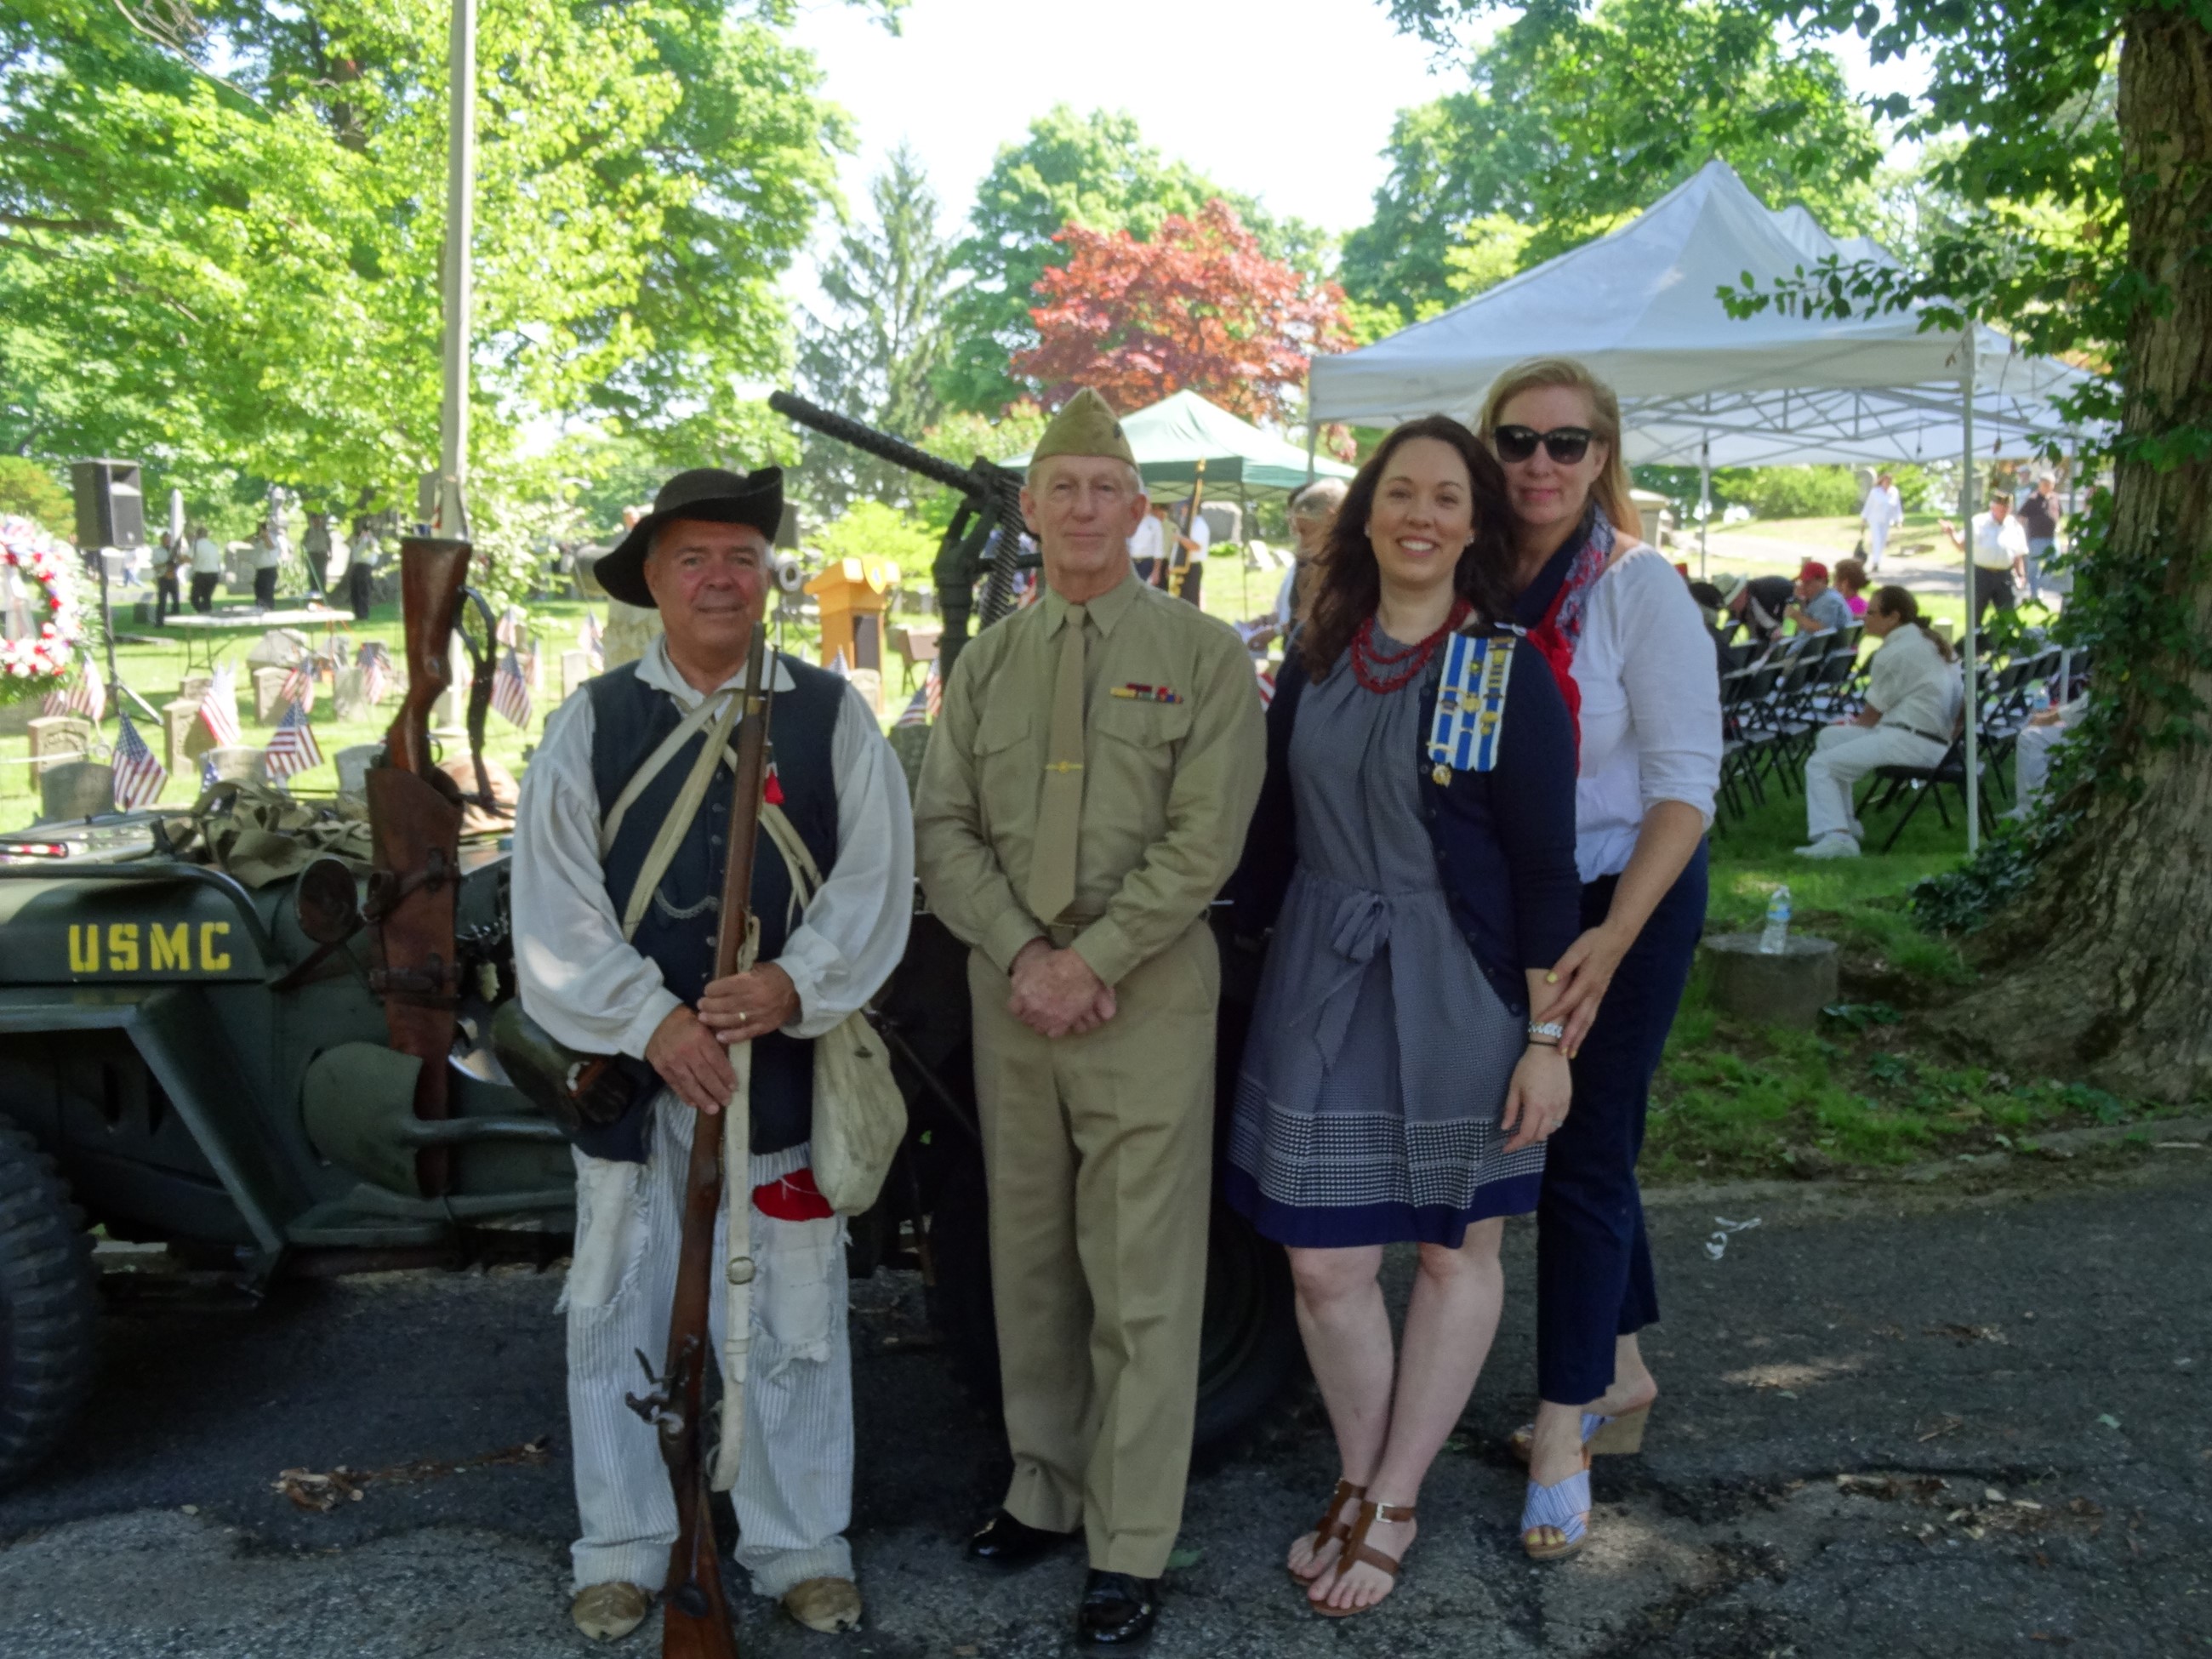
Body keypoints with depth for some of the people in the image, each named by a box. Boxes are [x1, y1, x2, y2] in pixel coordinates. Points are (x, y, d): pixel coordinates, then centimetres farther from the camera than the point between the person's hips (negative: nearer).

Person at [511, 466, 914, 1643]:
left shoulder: (832, 715, 3)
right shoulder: (591, 722, 3)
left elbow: (873, 881, -2)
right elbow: (555, 906, -3)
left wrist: (794, 984, -18)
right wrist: (652, 1023, -13)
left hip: (785, 1064, 0)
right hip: (629, 1070, 1)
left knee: (793, 1322, 9)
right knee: (620, 1315, 10)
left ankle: (800, 1547, 25)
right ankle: (623, 1550, 27)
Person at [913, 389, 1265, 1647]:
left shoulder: (1204, 654, -2)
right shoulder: (988, 662, 11)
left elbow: (1204, 841, -10)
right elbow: (944, 829, 6)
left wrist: (1089, 959, -14)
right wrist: (1022, 955, -9)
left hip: (1148, 991, -4)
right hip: (1010, 987, 5)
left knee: (1140, 1282, -1)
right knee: (1031, 1257, 13)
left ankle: (1132, 1548, 9)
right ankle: (1046, 1491, 28)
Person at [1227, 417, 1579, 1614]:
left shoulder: (1510, 672, -7)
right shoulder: (1315, 664, 4)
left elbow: (1545, 872, -7)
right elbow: (1273, 834, 10)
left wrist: (1548, 1037, -10)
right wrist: (1259, 964, 9)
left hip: (1459, 996, -3)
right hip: (1321, 990, 3)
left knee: (1456, 1248, 9)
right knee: (1324, 1260, 4)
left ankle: (1390, 1506, 25)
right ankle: (1359, 1483, 26)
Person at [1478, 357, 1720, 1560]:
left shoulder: (1638, 588, -12)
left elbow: (1685, 780, -15)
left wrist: (1612, 937, -25)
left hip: (1624, 898, -5)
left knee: (1585, 1153, -1)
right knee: (1568, 1143, 16)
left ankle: (1563, 1432, 9)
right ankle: (1619, 1375, 34)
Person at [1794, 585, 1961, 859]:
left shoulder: (1895, 653, -11)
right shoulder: (1927, 641, 17)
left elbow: (1872, 715, -5)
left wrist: (1853, 724, 20)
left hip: (1910, 741, -10)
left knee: (1820, 765, -13)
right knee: (1829, 737, 19)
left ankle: (1837, 836, -28)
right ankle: (1844, 823, 16)